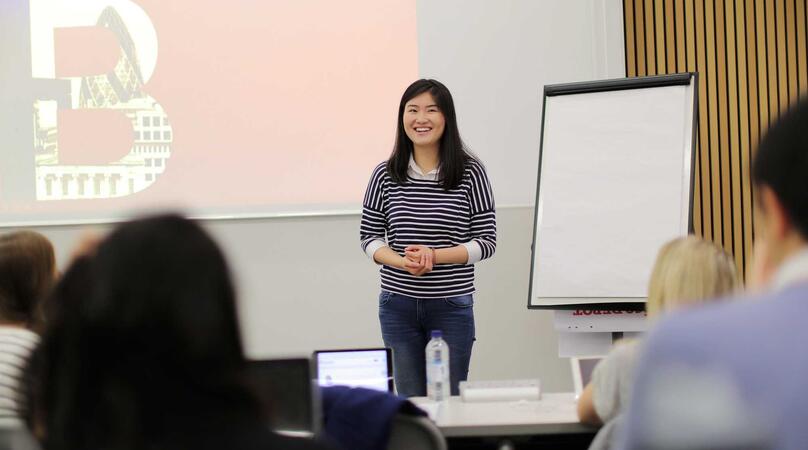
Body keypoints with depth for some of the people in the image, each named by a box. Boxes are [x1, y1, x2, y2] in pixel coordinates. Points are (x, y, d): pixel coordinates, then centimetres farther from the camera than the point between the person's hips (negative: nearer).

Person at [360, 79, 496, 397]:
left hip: (452, 307, -1)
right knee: (410, 402, 6)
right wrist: (402, 262, -14)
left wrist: (434, 256, -17)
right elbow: (370, 237, 6)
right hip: (398, 304, 1)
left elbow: (487, 241, -3)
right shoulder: (385, 175, 2)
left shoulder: (470, 173, -3)